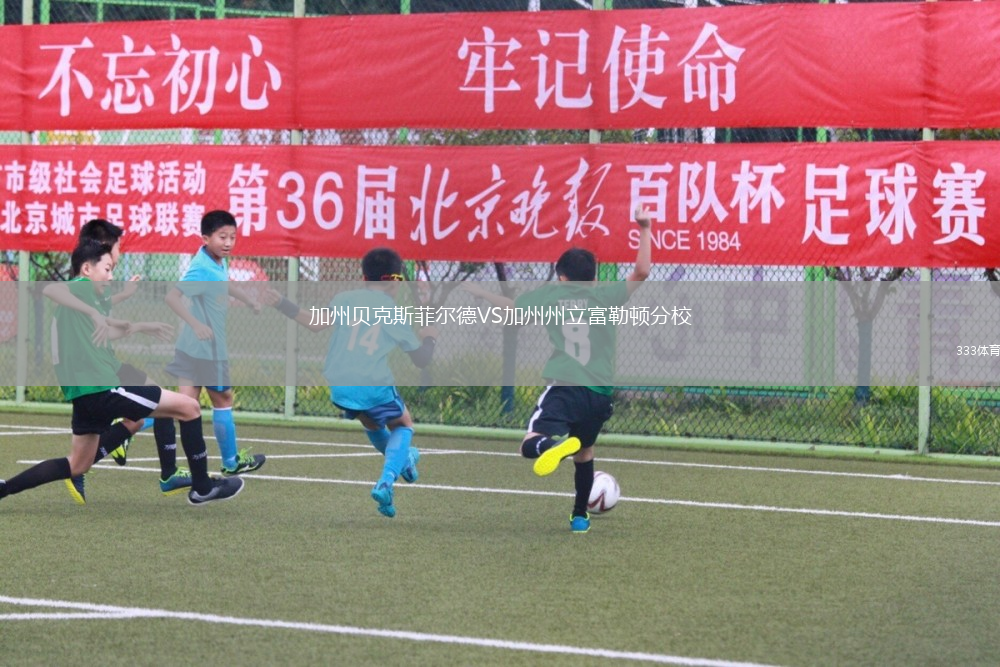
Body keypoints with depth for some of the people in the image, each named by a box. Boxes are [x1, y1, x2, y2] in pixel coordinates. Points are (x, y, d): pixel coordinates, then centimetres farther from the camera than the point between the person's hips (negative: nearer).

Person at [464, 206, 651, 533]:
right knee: (584, 453, 25)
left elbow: (509, 305, 24)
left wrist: (479, 292, 41)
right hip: (599, 393, 3)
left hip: (564, 389, -3)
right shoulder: (603, 295, 7)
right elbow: (641, 272, 0)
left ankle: (556, 443, -47)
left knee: (531, 445, -14)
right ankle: (580, 516, 32)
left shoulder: (551, 294, 10)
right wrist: (644, 230, 8)